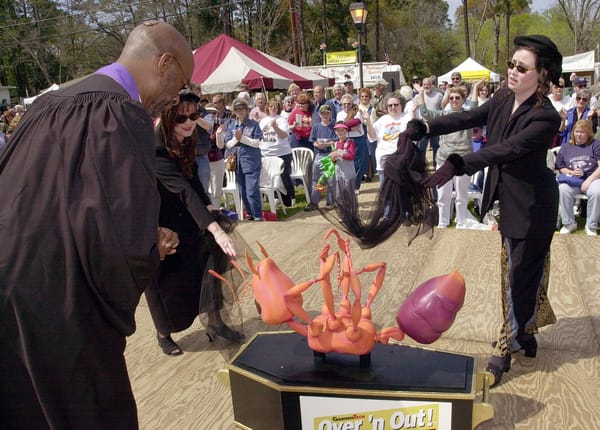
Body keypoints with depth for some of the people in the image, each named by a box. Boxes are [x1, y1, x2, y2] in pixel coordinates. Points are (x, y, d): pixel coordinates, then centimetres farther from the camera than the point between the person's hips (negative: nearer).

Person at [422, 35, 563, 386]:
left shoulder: (545, 117, -23)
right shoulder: (503, 99, -1)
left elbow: (505, 149, -34)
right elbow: (467, 119, 0)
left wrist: (456, 165, -42)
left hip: (533, 205, -8)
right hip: (509, 199, 8)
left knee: (521, 275, 0)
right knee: (516, 269, 19)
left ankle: (507, 348, 12)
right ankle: (525, 333, 36)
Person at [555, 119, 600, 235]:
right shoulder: (566, 147, 17)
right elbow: (561, 168, 16)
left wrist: (589, 180, -14)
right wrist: (571, 172, -5)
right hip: (572, 179, 2)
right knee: (562, 190, -34)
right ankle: (569, 223, -16)